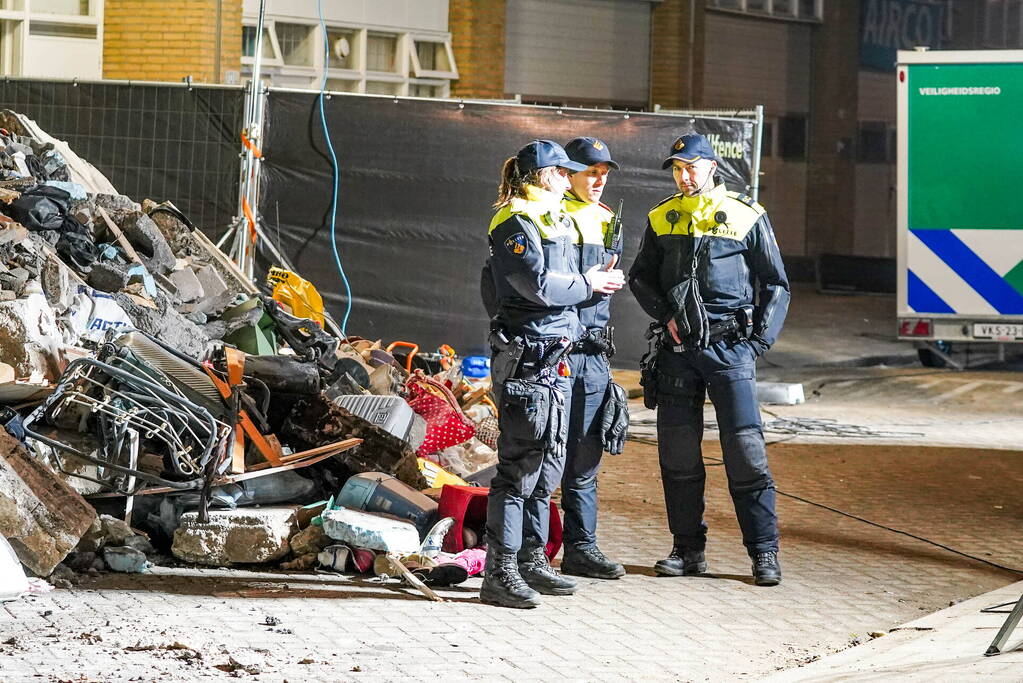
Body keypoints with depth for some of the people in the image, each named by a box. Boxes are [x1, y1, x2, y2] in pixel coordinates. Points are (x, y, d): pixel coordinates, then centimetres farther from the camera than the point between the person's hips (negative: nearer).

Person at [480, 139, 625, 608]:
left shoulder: (554, 222, 20)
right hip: (524, 357, -10)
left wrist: (593, 281, 5)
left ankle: (532, 560, 21)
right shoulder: (515, 223, -11)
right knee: (520, 465, -9)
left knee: (548, 463, 13)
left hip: (555, 358, 10)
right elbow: (538, 285, -20)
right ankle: (499, 573, -7)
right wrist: (587, 284, -8)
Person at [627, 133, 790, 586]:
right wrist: (665, 316, 0)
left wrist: (759, 340, -4)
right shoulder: (661, 219, 11)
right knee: (678, 454, 4)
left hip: (729, 345, -3)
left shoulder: (746, 216, 1)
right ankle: (688, 550, 13)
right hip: (677, 348, 4)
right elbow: (640, 278, 17)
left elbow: (776, 284, 5)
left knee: (746, 450, -7)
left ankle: (764, 552, -2)